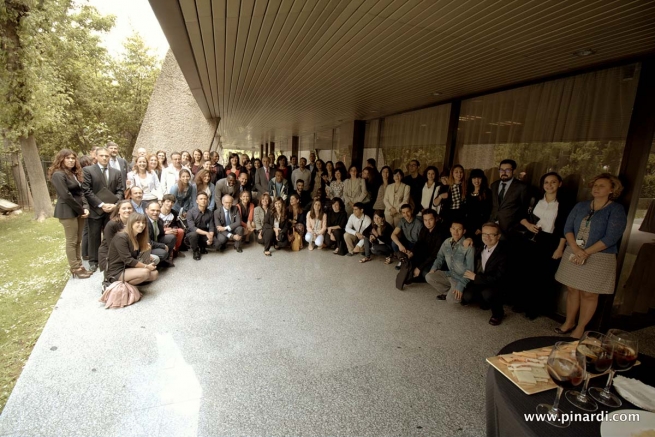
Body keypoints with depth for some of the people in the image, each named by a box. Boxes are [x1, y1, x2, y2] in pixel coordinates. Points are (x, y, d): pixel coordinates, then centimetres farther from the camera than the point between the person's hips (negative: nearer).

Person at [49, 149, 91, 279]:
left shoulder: (75, 173, 13)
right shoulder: (58, 175, -12)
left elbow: (81, 192, 10)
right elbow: (66, 196, -17)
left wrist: (85, 207, -3)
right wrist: (81, 210, -11)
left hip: (79, 210, 8)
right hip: (68, 212, -8)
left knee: (78, 240, 11)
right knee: (71, 241, 0)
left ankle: (79, 266, 19)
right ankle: (75, 269, 8)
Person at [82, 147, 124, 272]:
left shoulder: (116, 172, 11)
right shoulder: (87, 170, -1)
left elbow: (120, 190, 6)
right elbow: (87, 191, -8)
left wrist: (115, 204, -9)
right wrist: (101, 205, -15)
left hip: (112, 209, 3)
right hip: (95, 209, -2)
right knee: (94, 236, 6)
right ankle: (93, 261, 17)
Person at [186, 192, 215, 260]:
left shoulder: (209, 213, -6)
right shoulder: (191, 212, -18)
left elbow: (211, 227, -7)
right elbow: (192, 228, -27)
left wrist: (210, 236, -28)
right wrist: (206, 233, -38)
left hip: (204, 234, 3)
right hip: (192, 234, -3)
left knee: (214, 240, -22)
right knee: (194, 234, -36)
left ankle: (202, 247, 14)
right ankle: (195, 251, -6)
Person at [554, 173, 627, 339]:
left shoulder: (616, 209, -4)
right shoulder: (581, 206, 8)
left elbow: (611, 237, -13)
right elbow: (567, 227, 1)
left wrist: (586, 253, -18)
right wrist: (576, 249, -14)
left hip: (598, 259, -4)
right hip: (573, 255, 4)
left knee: (588, 294, 5)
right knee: (572, 290, 11)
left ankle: (580, 328, 19)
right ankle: (569, 323, 25)